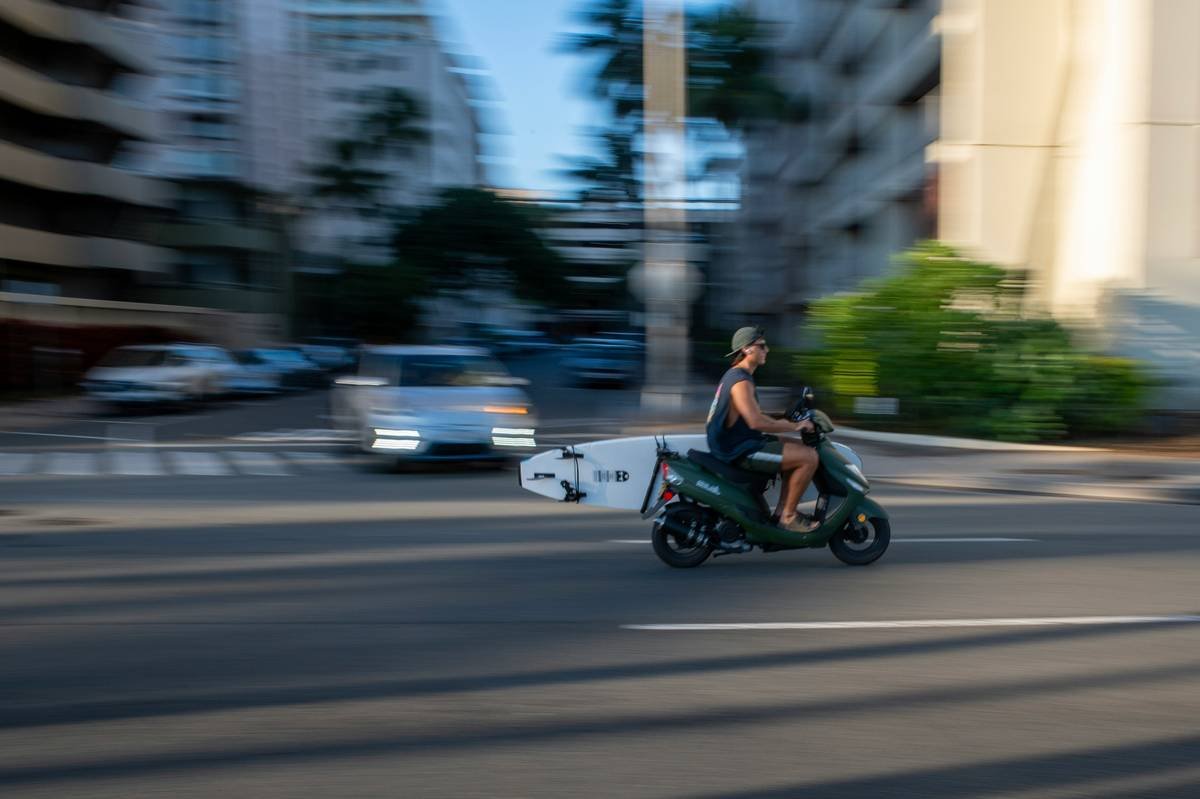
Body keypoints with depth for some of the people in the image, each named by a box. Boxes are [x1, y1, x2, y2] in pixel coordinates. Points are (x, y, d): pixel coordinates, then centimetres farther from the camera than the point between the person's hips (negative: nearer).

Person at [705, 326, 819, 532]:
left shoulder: (734, 375, 15)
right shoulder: (740, 381, -18)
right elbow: (756, 422, -30)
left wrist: (783, 422, 14)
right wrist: (794, 426, -20)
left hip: (735, 444, 11)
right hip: (739, 451, -11)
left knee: (800, 449, 19)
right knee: (809, 457, -15)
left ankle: (782, 510, 16)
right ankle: (788, 516, -5)